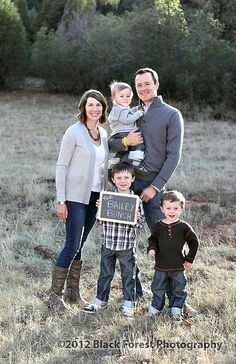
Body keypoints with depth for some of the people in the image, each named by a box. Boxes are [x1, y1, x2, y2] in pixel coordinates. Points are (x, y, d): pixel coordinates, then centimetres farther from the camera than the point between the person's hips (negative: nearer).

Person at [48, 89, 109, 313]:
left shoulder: (104, 134, 11)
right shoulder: (74, 132, -8)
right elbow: (61, 166, -9)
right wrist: (61, 200, -13)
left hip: (94, 197, 6)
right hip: (75, 196, -6)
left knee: (78, 245, 11)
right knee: (72, 244, -8)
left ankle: (73, 291, 20)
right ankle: (55, 295, 1)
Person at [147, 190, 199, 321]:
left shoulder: (184, 227, -9)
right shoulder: (158, 226, -5)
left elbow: (194, 242, 1)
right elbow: (152, 240, 9)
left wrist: (189, 259, 0)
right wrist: (151, 249, -12)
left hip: (178, 266, -1)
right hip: (161, 266, 1)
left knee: (178, 290, 12)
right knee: (158, 289, 13)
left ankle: (176, 309, 28)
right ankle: (155, 307, 30)